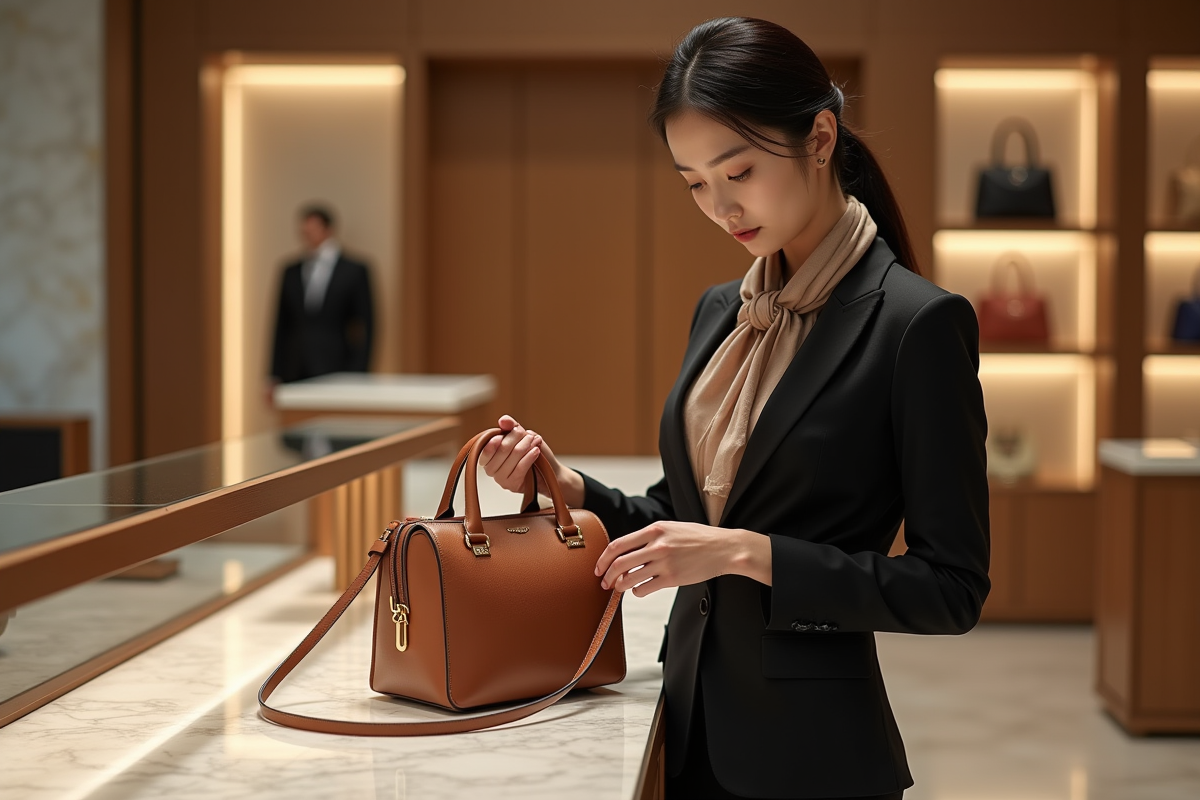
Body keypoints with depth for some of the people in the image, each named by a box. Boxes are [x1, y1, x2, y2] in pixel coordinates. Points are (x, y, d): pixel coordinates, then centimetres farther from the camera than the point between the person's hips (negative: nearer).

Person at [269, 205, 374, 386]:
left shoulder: (355, 271, 3)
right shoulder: (291, 272, 14)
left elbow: (365, 328, 1)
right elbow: (282, 327, 14)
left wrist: (356, 377, -6)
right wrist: (276, 376, 8)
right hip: (294, 376, 3)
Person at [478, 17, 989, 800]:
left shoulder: (918, 322, -14)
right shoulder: (722, 311, 7)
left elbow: (951, 587, -14)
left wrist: (748, 553, -22)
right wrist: (568, 485, -3)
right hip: (693, 732, 6)